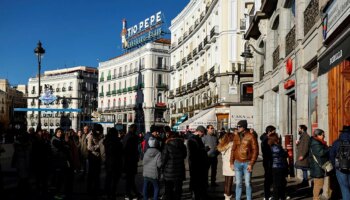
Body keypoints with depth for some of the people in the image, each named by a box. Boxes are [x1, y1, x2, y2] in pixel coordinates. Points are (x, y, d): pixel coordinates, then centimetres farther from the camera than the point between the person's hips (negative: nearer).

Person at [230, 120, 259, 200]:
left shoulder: (251, 136, -6)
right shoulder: (236, 137, 8)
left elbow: (255, 150, -7)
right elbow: (233, 150, 12)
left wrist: (251, 164, -11)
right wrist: (231, 162, 7)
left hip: (247, 163, -4)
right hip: (237, 163, 4)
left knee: (247, 183, 2)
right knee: (238, 183, 10)